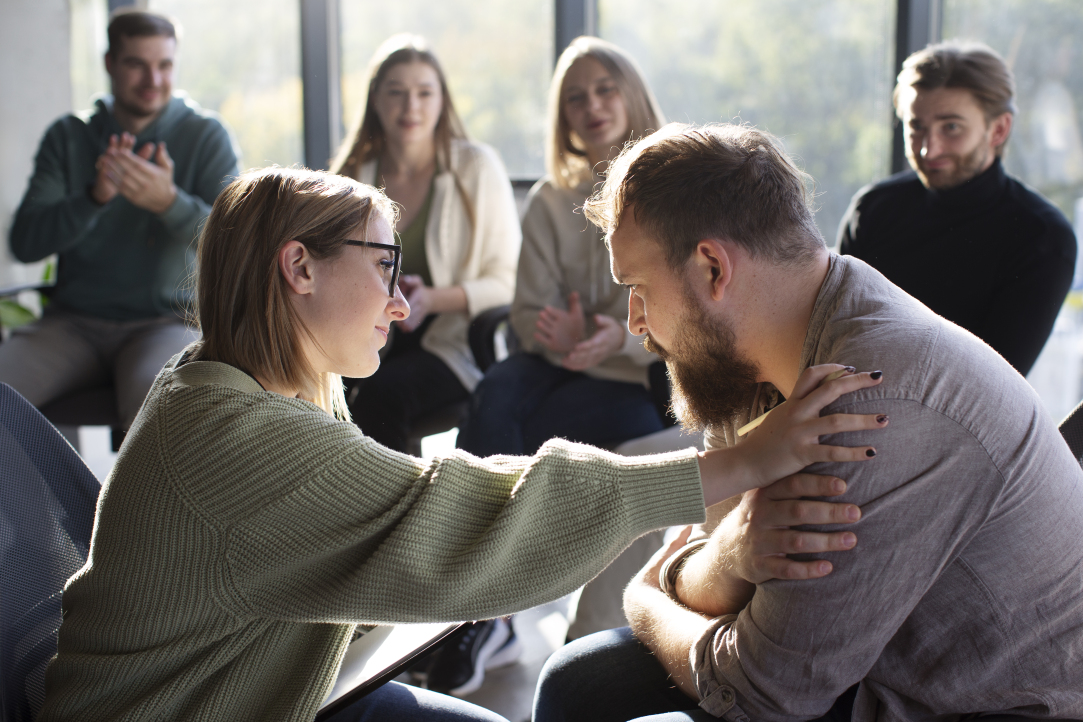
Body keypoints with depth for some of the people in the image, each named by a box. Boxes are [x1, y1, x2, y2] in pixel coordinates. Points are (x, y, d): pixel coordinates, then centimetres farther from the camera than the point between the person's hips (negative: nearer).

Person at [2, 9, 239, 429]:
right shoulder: (68, 137, 10)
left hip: (166, 320, -3)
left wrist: (170, 202, -27)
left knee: (154, 399, -36)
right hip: (73, 322, 3)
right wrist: (94, 196, -17)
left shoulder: (205, 136, 4)